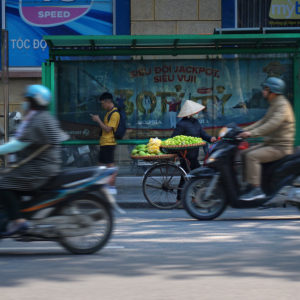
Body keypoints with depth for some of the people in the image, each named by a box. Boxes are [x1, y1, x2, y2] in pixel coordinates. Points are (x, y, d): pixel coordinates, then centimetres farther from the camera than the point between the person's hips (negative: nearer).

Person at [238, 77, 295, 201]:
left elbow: (273, 124, -29)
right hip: (270, 143, 11)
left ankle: (256, 189, -29)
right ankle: (248, 184, 12)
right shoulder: (273, 104, 17)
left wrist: (252, 133, -35)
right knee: (244, 154, 10)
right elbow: (263, 121, 23)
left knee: (252, 156, -26)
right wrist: (245, 130, 13)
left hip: (280, 147, -11)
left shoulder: (282, 105, -16)